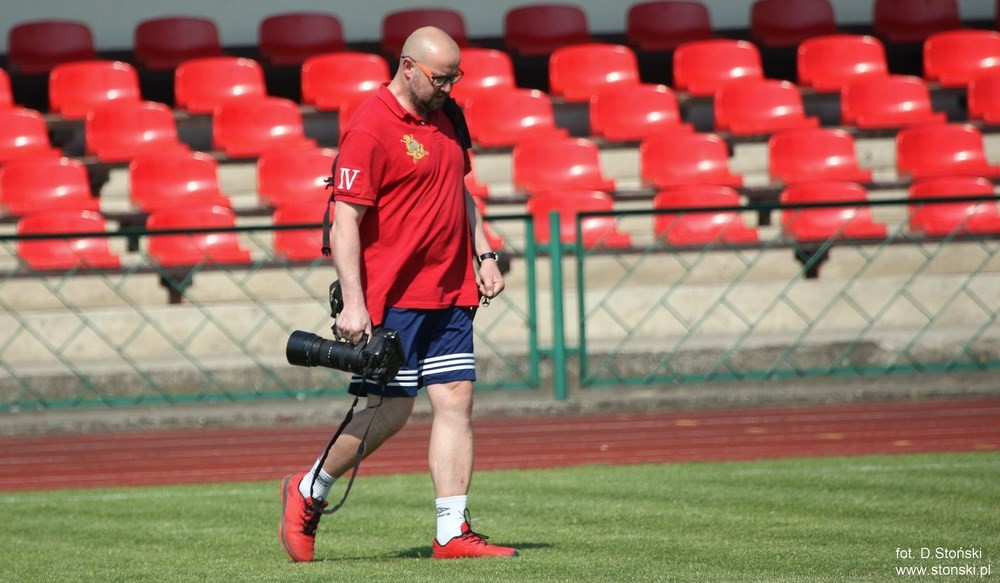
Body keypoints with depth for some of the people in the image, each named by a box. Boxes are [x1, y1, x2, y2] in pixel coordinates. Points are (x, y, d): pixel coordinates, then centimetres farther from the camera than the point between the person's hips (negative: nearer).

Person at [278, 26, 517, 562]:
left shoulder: (442, 118, 13)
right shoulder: (370, 128, -14)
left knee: (456, 401, 0)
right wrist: (353, 301, -22)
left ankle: (453, 533, 0)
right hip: (392, 296, -8)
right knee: (389, 412, -3)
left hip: (449, 294, 8)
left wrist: (483, 255, 16)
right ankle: (308, 492, 19)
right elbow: (344, 220, -17)